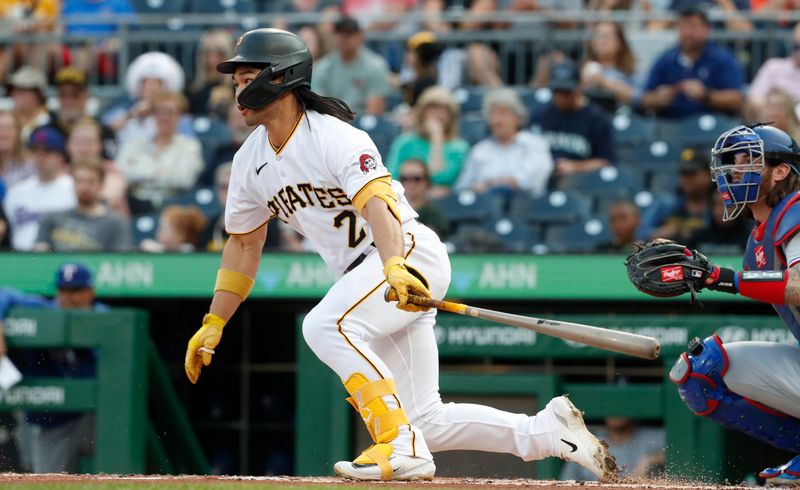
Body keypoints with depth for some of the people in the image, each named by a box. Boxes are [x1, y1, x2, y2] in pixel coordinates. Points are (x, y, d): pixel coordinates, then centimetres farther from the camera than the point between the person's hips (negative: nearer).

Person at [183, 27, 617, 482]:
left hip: (410, 251, -8)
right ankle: (547, 431, 9)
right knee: (423, 420, 1)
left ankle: (402, 449, -32)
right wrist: (214, 325, 14)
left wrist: (394, 268, -48)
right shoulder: (250, 161, 8)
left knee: (325, 326, -32)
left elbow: (377, 204, -31)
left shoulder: (334, 138, -16)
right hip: (363, 274, 8)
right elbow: (244, 243, 18)